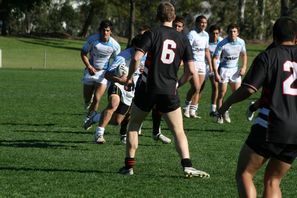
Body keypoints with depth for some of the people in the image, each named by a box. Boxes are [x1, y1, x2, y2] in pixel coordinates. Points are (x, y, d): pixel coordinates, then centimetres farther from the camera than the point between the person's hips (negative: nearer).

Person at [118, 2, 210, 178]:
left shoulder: (152, 34, -5)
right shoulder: (183, 39, 4)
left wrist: (129, 78, -1)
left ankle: (129, 166, 15)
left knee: (134, 125, 17)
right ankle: (187, 165, -12)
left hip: (147, 89, -1)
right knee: (179, 132, 7)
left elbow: (136, 58, -16)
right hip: (169, 91, 1)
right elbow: (191, 71, 1)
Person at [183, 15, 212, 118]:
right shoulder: (192, 34, -11)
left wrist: (210, 64, 21)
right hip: (193, 63, -7)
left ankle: (192, 111, 7)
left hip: (202, 63, 7)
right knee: (195, 87, -15)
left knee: (198, 89, 3)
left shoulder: (206, 35, 14)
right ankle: (186, 108, -1)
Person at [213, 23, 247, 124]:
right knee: (222, 93, -5)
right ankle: (220, 115, 5)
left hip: (235, 69, 4)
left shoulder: (241, 42, -4)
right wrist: (216, 73, -21)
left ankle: (226, 110, 21)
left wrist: (243, 67, 1)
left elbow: (244, 55, 14)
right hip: (224, 69, -4)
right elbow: (215, 58, -14)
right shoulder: (222, 44, -17)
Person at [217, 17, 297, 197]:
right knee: (273, 182, 13)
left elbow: (249, 89, -9)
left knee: (244, 174, 4)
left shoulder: (268, 56, -1)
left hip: (271, 126, -5)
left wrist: (226, 104, 6)